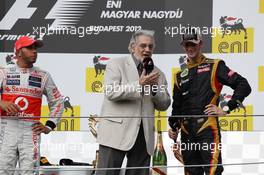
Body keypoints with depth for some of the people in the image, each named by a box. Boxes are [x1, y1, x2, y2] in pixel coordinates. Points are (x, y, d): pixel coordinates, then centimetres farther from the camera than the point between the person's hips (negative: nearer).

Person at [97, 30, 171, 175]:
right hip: (116, 133, -5)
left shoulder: (157, 73, 18)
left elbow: (164, 104, 16)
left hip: (144, 135, 5)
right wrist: (139, 85, -17)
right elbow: (111, 92, -10)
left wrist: (155, 88, -4)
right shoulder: (116, 64, 4)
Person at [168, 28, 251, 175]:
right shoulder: (181, 75, 18)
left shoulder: (214, 66, 2)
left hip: (208, 128, -6)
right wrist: (173, 126, 11)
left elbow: (244, 86, -5)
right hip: (187, 132, 6)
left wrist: (226, 109, -9)